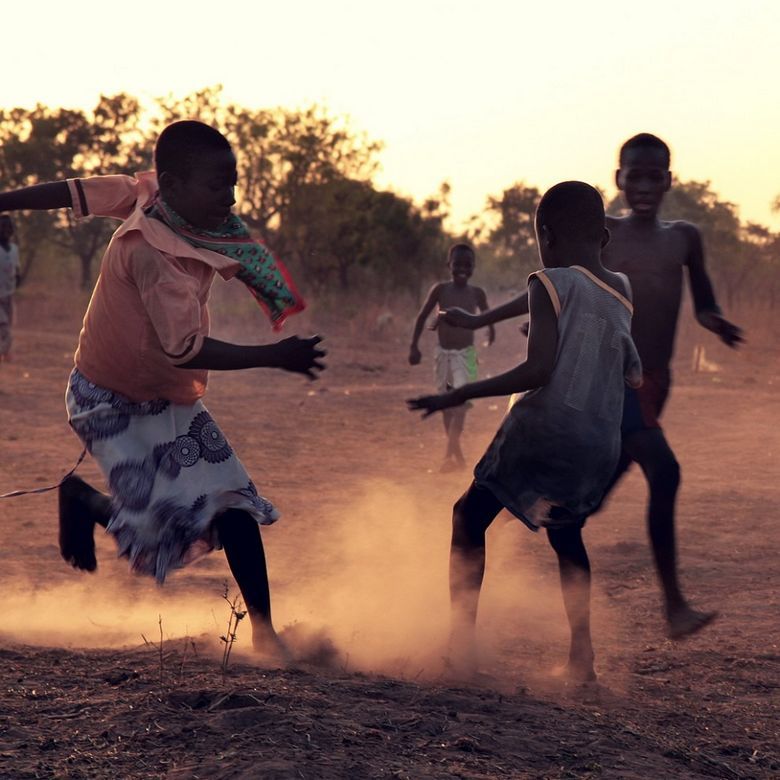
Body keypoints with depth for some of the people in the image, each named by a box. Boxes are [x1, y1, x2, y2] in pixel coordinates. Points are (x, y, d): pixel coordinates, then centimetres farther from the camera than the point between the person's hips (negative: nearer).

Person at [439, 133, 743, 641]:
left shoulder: (684, 238, 10)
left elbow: (704, 304, 19)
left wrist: (714, 320, -5)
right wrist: (481, 321, 7)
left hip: (653, 387, 5)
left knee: (592, 494, 10)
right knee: (664, 472, -22)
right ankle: (675, 606, -19)